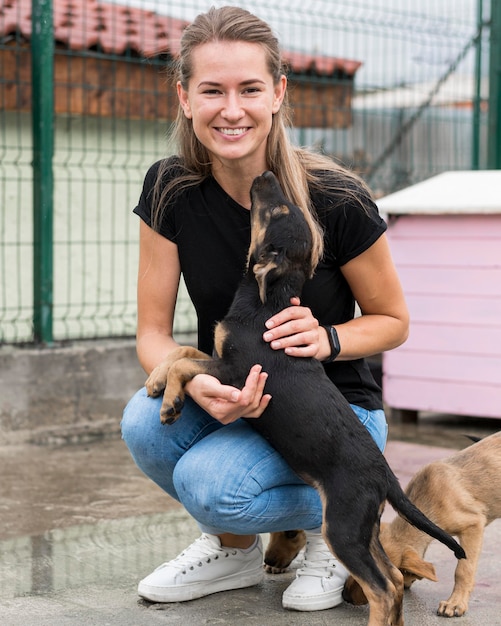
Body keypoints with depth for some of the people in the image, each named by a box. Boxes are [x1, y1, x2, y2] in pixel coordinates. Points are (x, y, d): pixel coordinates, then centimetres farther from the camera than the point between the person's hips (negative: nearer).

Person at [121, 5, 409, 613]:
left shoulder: (337, 200, -20)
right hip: (229, 400, 4)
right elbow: (153, 332, -8)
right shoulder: (170, 191, -11)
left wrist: (327, 339, -27)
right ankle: (235, 548, 2)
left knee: (209, 484, -31)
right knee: (144, 423, -29)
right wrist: (197, 384, -31)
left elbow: (393, 321, -5)